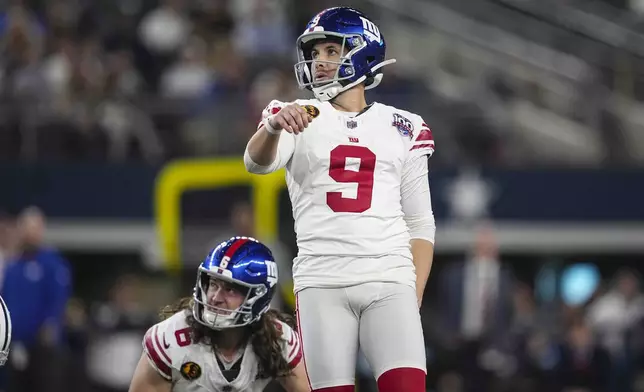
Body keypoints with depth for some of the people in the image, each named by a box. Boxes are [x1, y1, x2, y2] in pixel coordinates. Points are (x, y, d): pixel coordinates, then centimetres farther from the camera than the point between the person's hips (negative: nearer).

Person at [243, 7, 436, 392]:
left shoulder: (402, 129, 14)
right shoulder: (300, 118, 10)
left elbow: (420, 223, 14)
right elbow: (257, 162, -12)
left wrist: (415, 296, 3)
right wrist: (274, 126, -35)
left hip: (390, 279, 0)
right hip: (322, 282, 0)